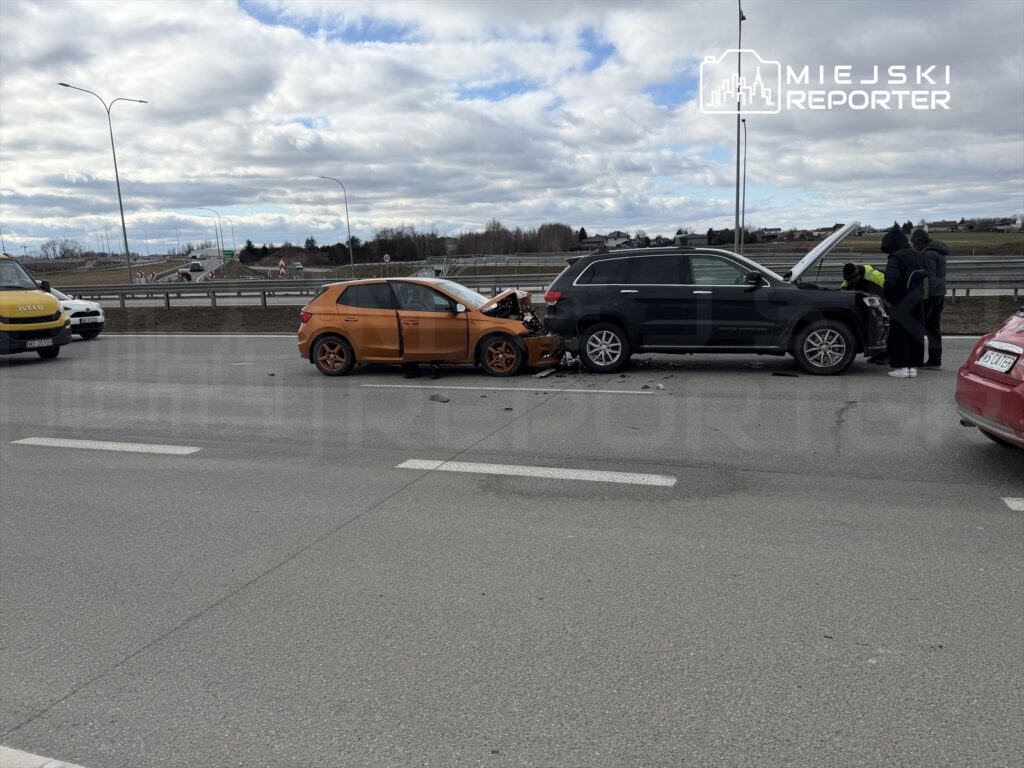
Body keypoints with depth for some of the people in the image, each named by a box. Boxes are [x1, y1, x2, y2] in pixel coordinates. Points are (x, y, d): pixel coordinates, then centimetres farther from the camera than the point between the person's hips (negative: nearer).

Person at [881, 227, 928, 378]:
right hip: (917, 303, 8)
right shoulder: (917, 256, 11)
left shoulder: (895, 258, -15)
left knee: (900, 334, -1)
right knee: (914, 333, 12)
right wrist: (918, 293, 17)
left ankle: (902, 367, 0)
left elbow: (891, 279, -27)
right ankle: (913, 366, 16)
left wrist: (885, 294, -11)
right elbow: (925, 276, 14)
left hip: (901, 304, -8)